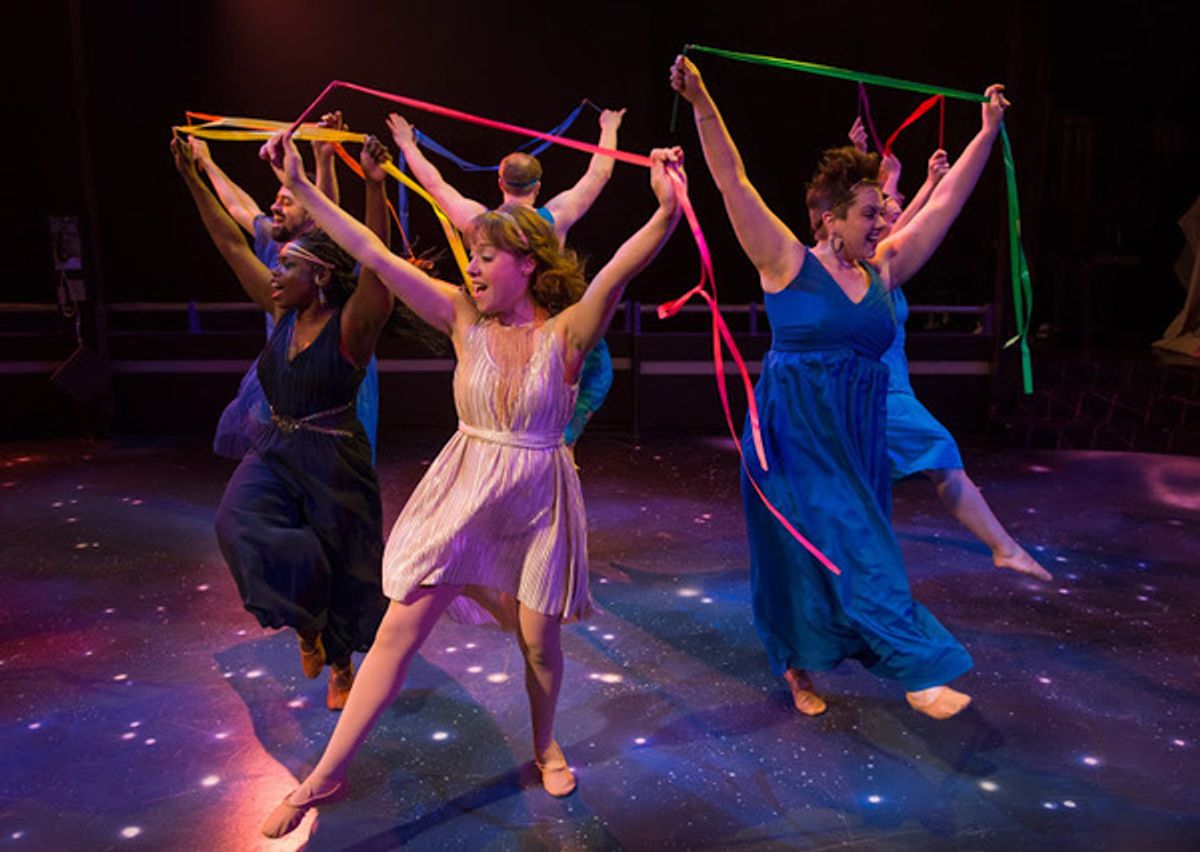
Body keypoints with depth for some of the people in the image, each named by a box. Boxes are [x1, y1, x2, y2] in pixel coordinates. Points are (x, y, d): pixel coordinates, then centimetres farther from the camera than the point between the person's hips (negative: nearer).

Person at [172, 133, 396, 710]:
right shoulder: (282, 314, 3)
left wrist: (374, 187, -44)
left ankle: (341, 666, 34)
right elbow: (230, 242, 8)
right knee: (242, 524, -19)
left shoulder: (351, 325, -15)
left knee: (337, 566, 7)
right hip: (275, 451, 5)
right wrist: (193, 179, 7)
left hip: (332, 459, -5)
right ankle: (306, 624, 7)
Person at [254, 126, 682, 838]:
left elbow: (619, 270, -28)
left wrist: (667, 211, -44)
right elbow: (374, 254, -6)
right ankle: (325, 777, 15)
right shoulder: (464, 318, -3)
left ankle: (546, 746, 40)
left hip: (538, 500, -1)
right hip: (463, 492, 2)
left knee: (539, 642, 8)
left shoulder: (565, 332, -10)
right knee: (400, 630, 2)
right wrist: (300, 187, -9)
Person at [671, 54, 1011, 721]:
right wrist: (703, 105, -19)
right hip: (797, 438, -6)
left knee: (853, 550, 11)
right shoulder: (790, 264, -8)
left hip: (859, 437, 6)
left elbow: (947, 202, 14)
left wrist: (989, 130, 18)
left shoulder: (883, 271, 6)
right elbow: (735, 184, -13)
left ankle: (802, 662, 30)